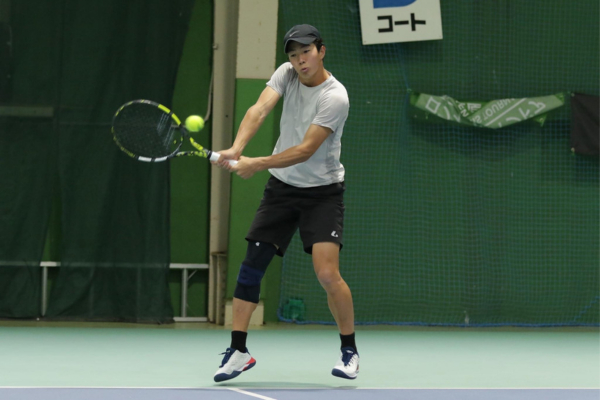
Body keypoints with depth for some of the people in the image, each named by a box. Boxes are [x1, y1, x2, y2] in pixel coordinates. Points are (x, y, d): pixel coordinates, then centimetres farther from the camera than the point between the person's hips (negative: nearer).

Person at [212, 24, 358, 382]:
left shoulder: (334, 97, -20)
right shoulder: (287, 74, -3)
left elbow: (306, 150, -25)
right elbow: (259, 110, -17)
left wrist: (258, 164, -31)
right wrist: (237, 148, -34)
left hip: (323, 192, -5)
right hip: (281, 187, 5)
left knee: (327, 274, -17)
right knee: (252, 265, -2)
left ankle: (350, 351, 3)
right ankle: (238, 351, 6)